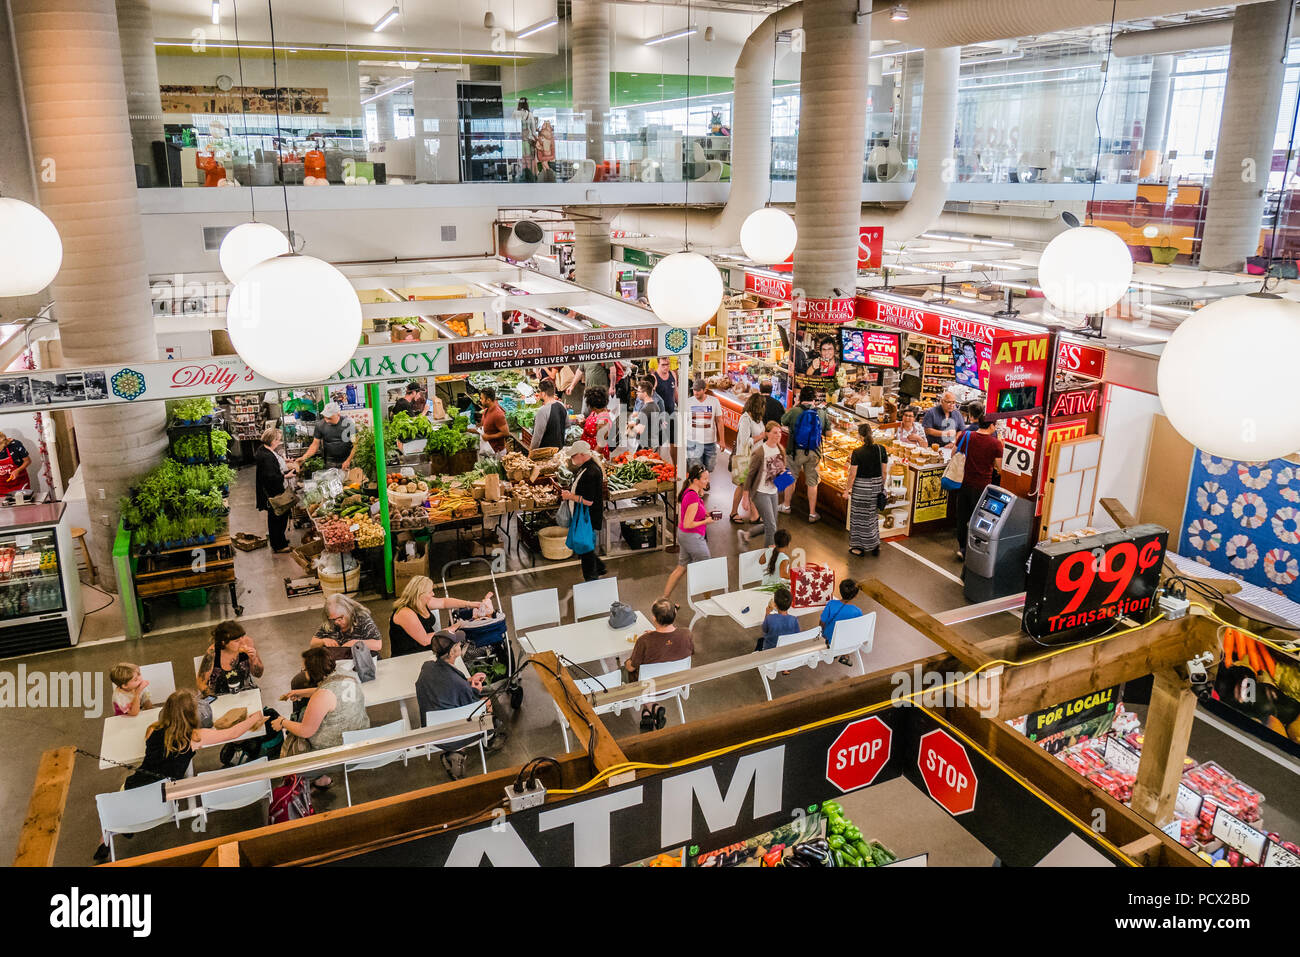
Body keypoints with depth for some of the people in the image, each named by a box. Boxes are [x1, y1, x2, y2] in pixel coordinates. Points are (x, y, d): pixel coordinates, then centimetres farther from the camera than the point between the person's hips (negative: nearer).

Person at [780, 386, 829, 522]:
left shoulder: (794, 411, -13)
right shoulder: (822, 413, -5)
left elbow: (782, 421, 5)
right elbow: (828, 430, 7)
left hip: (796, 451, -1)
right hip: (814, 452, 2)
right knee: (812, 482, 9)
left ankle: (786, 506, 32)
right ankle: (812, 513, 14)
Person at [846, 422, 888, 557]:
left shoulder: (857, 452, -17)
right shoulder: (881, 450, -5)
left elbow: (852, 474, -14)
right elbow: (884, 472, 2)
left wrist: (847, 489, -2)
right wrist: (881, 487, 15)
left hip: (861, 487, -5)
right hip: (876, 485, 5)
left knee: (859, 516, 9)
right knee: (873, 515, 19)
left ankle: (859, 547, 17)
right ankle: (875, 546, 27)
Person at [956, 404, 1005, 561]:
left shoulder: (966, 436, -4)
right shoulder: (995, 443, -10)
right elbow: (999, 467, -4)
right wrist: (1002, 448, 6)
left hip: (964, 482, 3)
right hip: (982, 486, -3)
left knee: (962, 517, 15)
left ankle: (961, 547, 22)